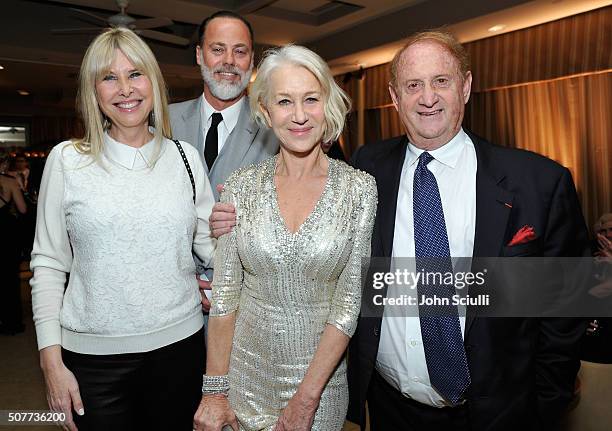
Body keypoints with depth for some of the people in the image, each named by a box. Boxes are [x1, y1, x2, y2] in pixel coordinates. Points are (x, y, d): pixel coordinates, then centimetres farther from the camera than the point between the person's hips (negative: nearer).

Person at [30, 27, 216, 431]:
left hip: (179, 343, 2)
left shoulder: (185, 156, 0)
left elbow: (208, 245, 7)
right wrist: (52, 361, -3)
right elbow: (48, 265, -1)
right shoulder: (67, 160, -3)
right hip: (93, 355, -1)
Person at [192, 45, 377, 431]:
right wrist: (215, 390, -5)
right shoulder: (242, 186, -6)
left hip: (321, 372, -1)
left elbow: (350, 303, -11)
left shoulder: (359, 189, -11)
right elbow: (224, 294, -4)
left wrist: (306, 398, -12)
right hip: (245, 372, 2)